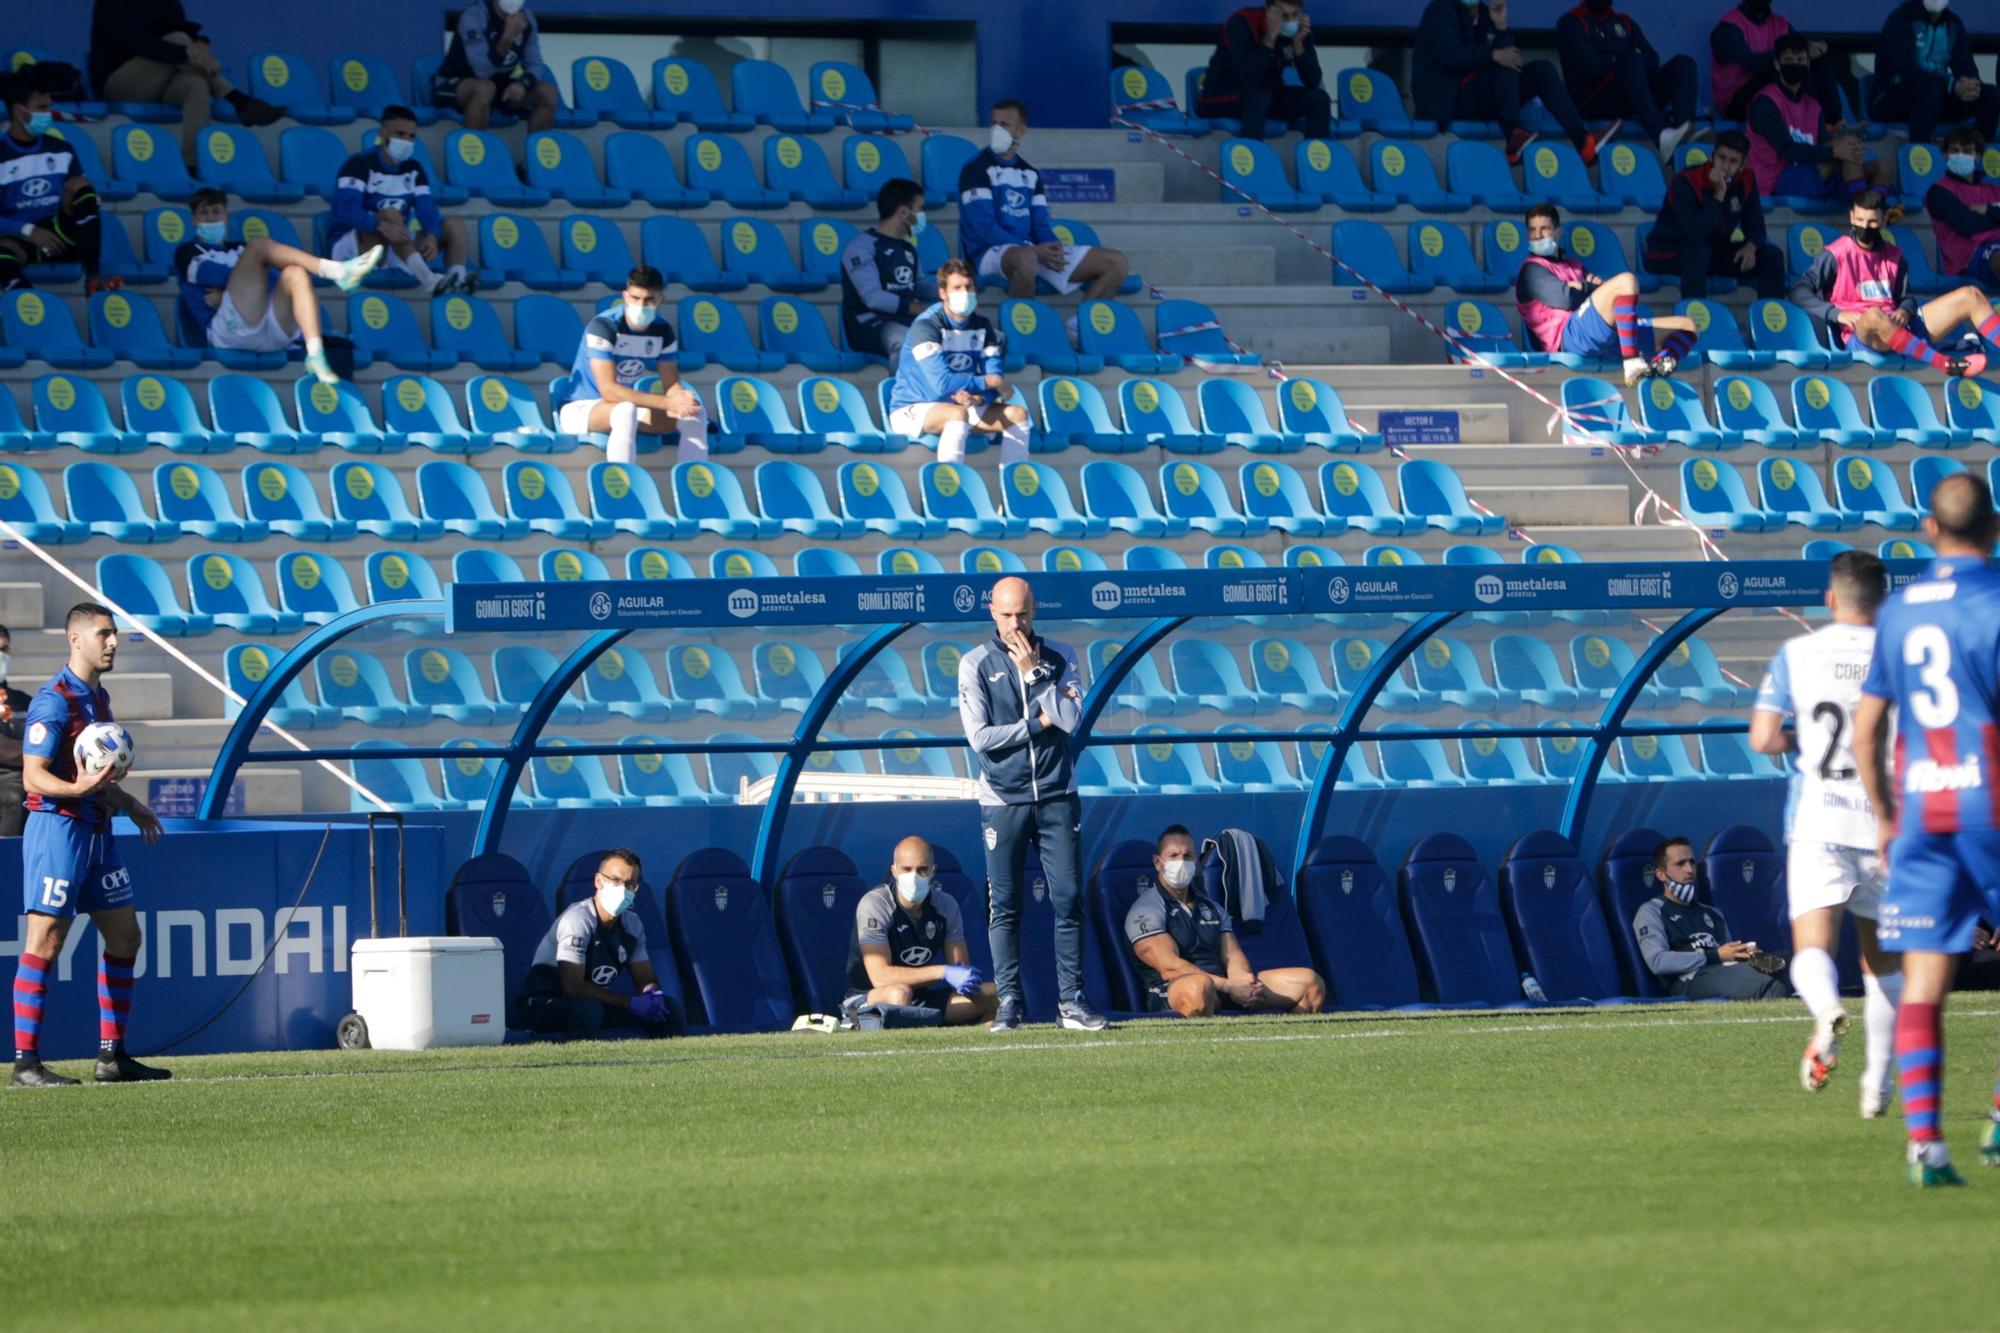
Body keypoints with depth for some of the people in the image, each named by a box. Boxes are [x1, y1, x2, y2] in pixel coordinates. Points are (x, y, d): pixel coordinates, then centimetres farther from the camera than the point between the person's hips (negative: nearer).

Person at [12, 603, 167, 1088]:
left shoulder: (99, 697, 14)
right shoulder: (54, 701, -14)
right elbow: (33, 775, -18)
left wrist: (128, 803, 31)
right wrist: (78, 788, -34)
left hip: (97, 830, 9)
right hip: (59, 827, -9)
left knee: (124, 938, 11)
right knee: (45, 943, -8)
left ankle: (111, 1056, 17)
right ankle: (26, 1063, -6)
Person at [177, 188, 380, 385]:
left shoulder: (242, 249, 34)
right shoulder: (188, 252, 26)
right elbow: (207, 273, 0)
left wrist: (227, 295, 0)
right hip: (232, 328, -4)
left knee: (296, 273, -23)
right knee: (259, 245, -15)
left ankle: (315, 354, -42)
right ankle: (337, 271, -35)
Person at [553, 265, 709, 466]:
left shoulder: (663, 331, -3)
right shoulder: (602, 326, -23)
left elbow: (672, 385, -3)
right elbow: (609, 390, -29)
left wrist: (682, 399, -30)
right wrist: (668, 403, -33)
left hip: (623, 407, 7)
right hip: (580, 409, -7)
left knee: (694, 414, -10)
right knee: (625, 411, -39)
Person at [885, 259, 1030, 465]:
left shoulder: (982, 326, 3)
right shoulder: (926, 326, -19)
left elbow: (996, 379, -2)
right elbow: (942, 383, -28)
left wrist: (977, 398, -25)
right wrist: (987, 382, -17)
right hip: (912, 410, -7)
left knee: (1018, 414, -6)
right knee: (958, 413, -37)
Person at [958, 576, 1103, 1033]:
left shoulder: (1059, 657, 7)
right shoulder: (976, 664, 2)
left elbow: (1071, 719, -7)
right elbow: (979, 736, -7)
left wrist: (1033, 672, -9)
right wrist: (1039, 723, -7)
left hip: (1056, 796, 1)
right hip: (1002, 801, -1)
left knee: (1068, 899, -2)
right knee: (1003, 905, -1)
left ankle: (1070, 1000, 0)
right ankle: (1008, 1002, 2)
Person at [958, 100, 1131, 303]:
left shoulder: (1030, 174, 18)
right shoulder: (977, 168, -3)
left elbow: (1040, 225, 15)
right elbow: (983, 226, -13)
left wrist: (1053, 247, -10)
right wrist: (1033, 251, -22)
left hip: (1034, 251, 7)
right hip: (991, 253, -7)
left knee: (1118, 262, -1)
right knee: (1025, 259, -45)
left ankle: (1081, 318, -12)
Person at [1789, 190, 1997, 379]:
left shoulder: (1893, 255, 17)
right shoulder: (1836, 254, 1)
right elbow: (1799, 291, -8)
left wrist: (1905, 311, -5)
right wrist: (1837, 314, -22)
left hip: (1898, 328, 6)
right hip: (1860, 332, -6)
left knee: (1970, 296, -1)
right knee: (1874, 316, -44)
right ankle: (1947, 364, -50)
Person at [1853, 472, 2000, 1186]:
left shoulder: (1899, 609, 10)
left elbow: (1866, 727, 13)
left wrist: (1886, 817, 22)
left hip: (1919, 810, 4)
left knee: (1922, 983, 0)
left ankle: (1923, 1140, -9)